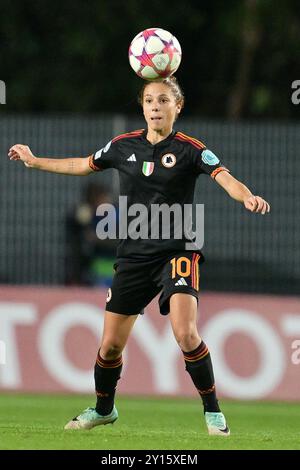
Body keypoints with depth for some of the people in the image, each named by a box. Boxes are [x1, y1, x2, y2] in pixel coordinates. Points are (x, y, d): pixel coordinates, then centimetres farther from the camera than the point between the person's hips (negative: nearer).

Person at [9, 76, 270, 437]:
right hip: (134, 255, 4)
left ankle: (212, 411, -8)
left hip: (177, 252, -4)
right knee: (110, 344, 6)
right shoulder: (124, 146, 5)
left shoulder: (189, 149, -8)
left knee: (186, 333, -24)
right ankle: (103, 408, 33)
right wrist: (34, 161, 28)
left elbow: (225, 177, -23)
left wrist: (247, 197, -44)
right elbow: (83, 165, 22)